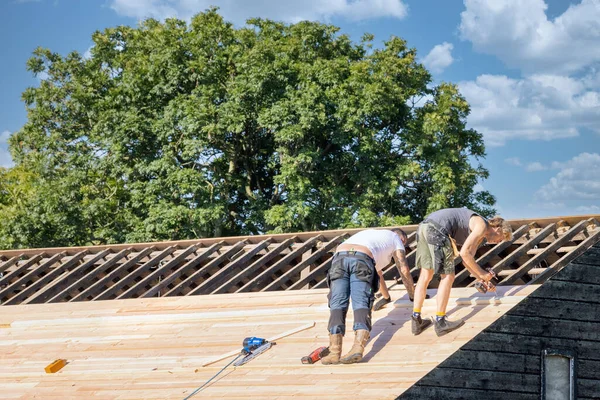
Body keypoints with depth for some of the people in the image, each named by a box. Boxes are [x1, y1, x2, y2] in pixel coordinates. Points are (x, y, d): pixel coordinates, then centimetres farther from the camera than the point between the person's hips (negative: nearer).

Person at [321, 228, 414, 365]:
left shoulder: (370, 233, 47)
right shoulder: (396, 238, 31)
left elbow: (376, 268, 58)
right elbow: (404, 270, 28)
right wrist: (413, 295, 43)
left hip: (339, 257, 4)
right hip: (361, 260, -4)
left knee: (337, 305, -6)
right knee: (361, 304, -12)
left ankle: (334, 352, -23)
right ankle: (358, 348, -34)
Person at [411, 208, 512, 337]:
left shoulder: (480, 236, 29)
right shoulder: (482, 225, -1)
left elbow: (466, 261, 27)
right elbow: (464, 253, -9)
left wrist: (484, 279, 22)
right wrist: (482, 273, 1)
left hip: (424, 228, 10)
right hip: (437, 229, -10)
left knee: (425, 276, 15)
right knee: (447, 277, 1)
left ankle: (416, 321, 16)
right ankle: (440, 323, 3)